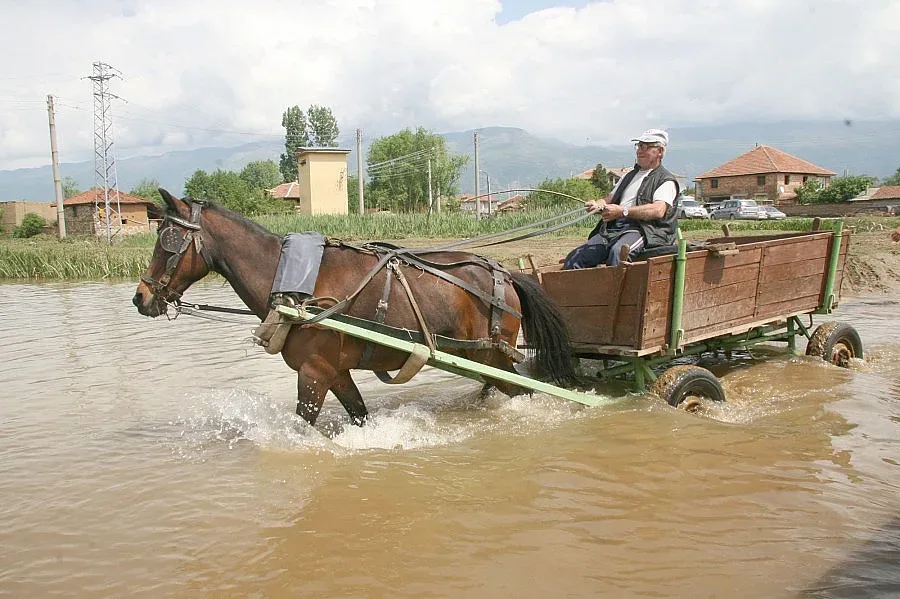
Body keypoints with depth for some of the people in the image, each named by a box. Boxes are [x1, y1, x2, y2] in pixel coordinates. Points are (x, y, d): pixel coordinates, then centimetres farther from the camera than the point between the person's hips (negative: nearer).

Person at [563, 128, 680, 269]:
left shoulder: (666, 181, 5)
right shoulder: (630, 176, 31)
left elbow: (658, 211, -13)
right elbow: (609, 199, 29)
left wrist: (623, 211, -22)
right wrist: (597, 204, 3)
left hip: (641, 229, -7)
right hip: (613, 228, 7)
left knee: (618, 251, -41)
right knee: (574, 259, -14)